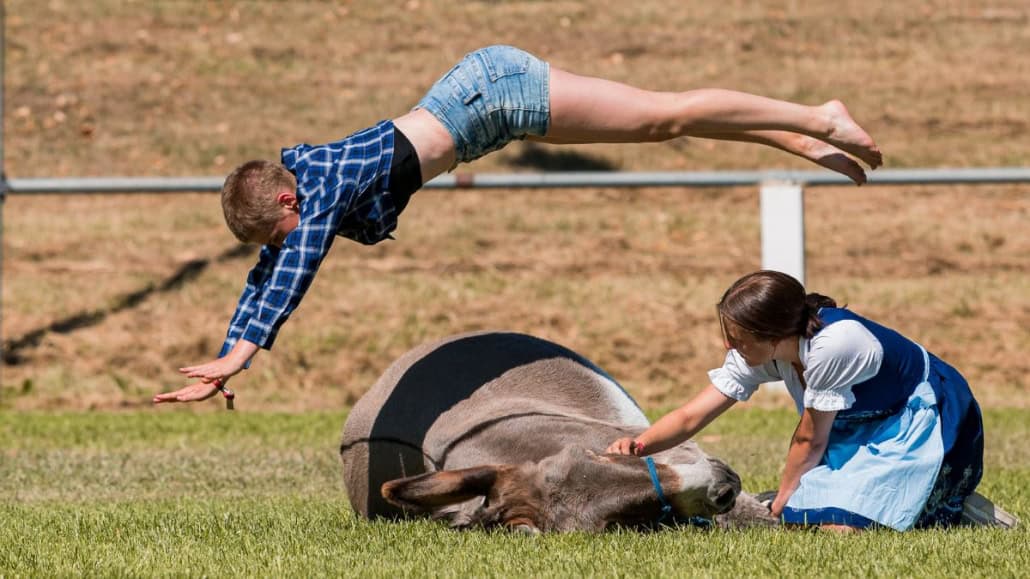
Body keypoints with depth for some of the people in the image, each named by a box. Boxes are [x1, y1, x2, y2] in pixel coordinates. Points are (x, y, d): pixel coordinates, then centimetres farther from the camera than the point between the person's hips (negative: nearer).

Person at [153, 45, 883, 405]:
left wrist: (242, 352, -38)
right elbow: (264, 277, 6)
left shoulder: (326, 187, -25)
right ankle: (806, 144, 23)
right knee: (661, 124, 14)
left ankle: (817, 119, 11)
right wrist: (222, 365, 3)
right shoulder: (296, 180, -1)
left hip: (498, 87, -7)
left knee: (665, 116, 0)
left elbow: (294, 274, -34)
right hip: (488, 93, 7)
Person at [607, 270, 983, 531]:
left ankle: (953, 508, 0)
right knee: (801, 519, -5)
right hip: (866, 427, 8)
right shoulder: (760, 351, -12)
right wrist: (639, 445, -29)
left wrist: (783, 501, -7)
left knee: (841, 526, -23)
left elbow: (810, 439, -21)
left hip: (926, 422, -8)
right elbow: (691, 417, -11)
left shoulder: (831, 345, -35)